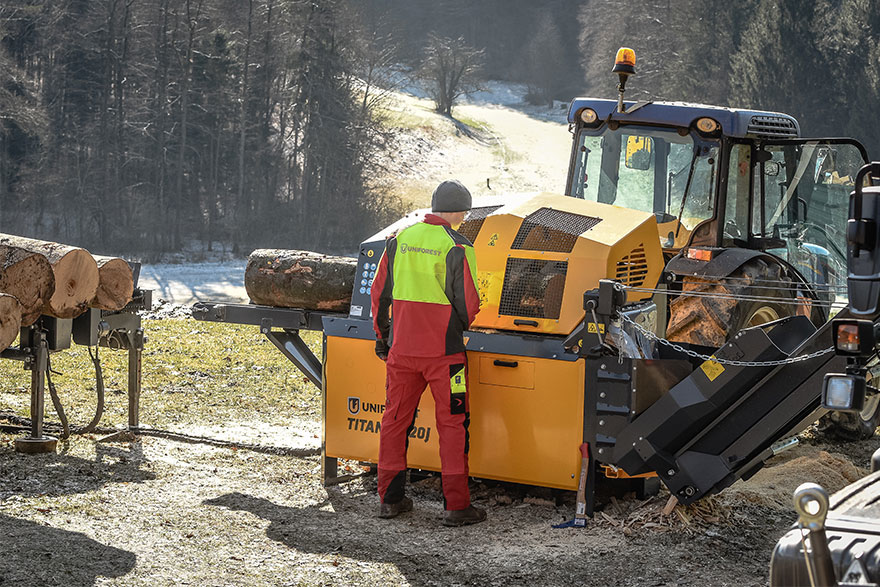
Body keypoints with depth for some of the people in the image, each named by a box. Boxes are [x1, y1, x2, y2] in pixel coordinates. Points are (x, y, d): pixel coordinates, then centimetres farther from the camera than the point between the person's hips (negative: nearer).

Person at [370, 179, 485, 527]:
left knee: (395, 419, 13)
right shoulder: (457, 248, -10)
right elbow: (468, 303, -9)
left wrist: (382, 335, 22)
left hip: (401, 348, 5)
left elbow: (380, 293, 10)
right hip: (443, 350, -4)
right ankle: (456, 506, 1)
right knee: (452, 423, 2)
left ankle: (389, 498, 19)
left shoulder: (399, 240, 4)